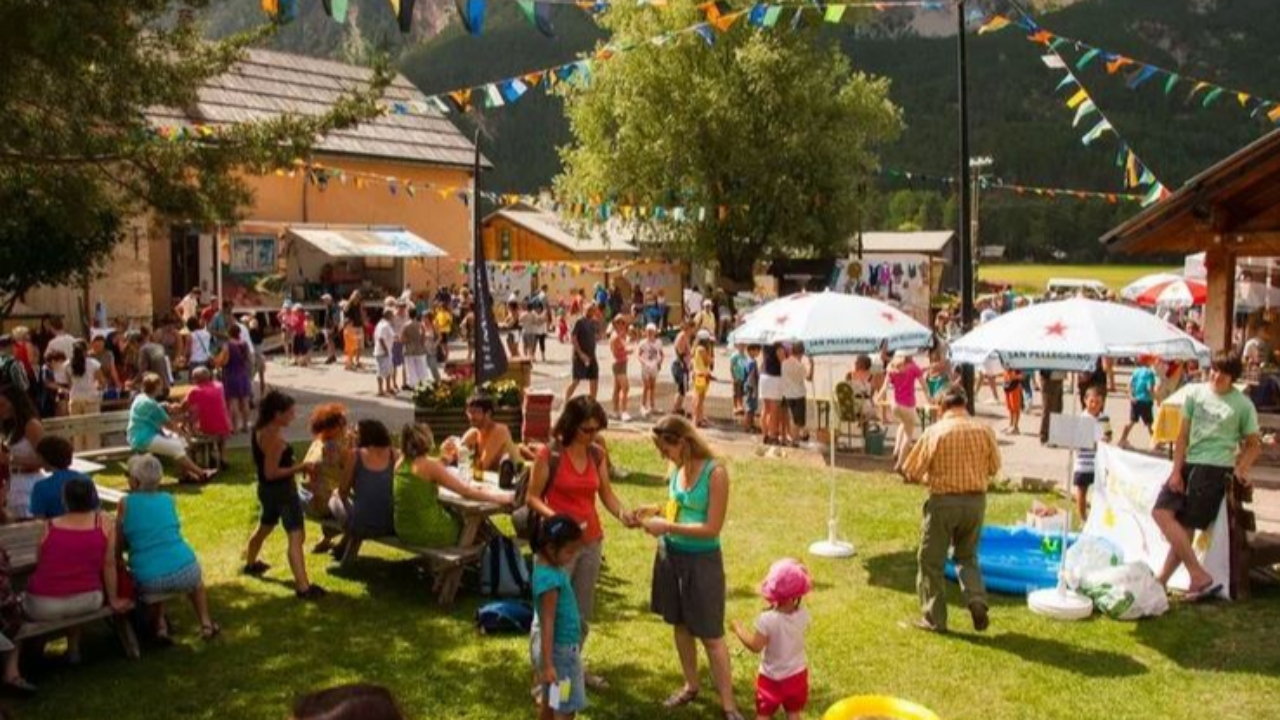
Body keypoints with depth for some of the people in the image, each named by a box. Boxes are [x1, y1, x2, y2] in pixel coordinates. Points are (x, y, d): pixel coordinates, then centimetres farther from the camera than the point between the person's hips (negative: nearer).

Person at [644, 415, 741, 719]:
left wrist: (667, 527, -21)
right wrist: (656, 512, -4)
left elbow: (712, 528, -20)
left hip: (702, 560, -6)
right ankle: (691, 686, 36)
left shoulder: (715, 472, -20)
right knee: (680, 624, 18)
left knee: (711, 635, 1)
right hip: (671, 553, 6)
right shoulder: (676, 467, -2)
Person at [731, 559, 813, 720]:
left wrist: (739, 629, -9)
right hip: (797, 675, 4)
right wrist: (776, 608, 8)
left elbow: (755, 646, -22)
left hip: (771, 678, -4)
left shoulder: (767, 619, -29)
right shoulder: (803, 615, -16)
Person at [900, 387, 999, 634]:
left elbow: (911, 471, -8)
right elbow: (994, 467, 8)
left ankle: (934, 619, 15)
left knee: (931, 560, 10)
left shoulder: (934, 431, -11)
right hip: (976, 500, 4)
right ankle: (977, 601, 2)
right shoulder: (984, 430, -3)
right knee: (967, 556, 23)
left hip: (943, 501, -3)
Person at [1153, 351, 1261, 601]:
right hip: (1189, 463, 5)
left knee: (1185, 524, -8)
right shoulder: (1195, 393, 8)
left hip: (1215, 468, -5)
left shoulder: (1243, 405, 0)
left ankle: (1163, 579, 1)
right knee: (1161, 512, -7)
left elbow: (1253, 445, 8)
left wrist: (1241, 468, -9)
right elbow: (1183, 436, 9)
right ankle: (1199, 576, -3)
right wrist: (1176, 471, 2)